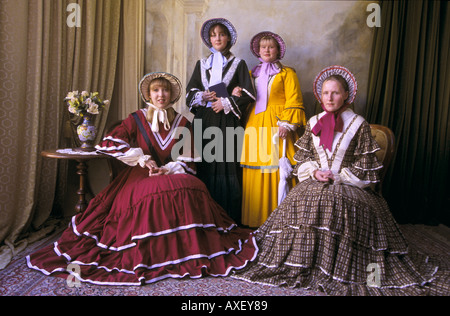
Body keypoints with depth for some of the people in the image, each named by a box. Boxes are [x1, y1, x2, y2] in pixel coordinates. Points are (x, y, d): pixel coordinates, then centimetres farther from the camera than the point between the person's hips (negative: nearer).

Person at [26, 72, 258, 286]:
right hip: (140, 177, -1)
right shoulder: (136, 120, 7)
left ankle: (186, 251, -17)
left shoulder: (182, 124, 12)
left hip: (173, 175, 2)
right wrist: (142, 158, -10)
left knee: (190, 190, -33)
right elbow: (107, 144, -5)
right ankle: (152, 255, -17)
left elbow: (187, 161, 6)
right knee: (154, 193, -37)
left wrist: (167, 170, -14)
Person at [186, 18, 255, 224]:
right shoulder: (202, 64, 18)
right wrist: (202, 97, -5)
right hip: (205, 120, 3)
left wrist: (226, 103, -8)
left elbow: (248, 94, 2)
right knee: (206, 164, -1)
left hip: (228, 120, -2)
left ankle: (230, 218, 1)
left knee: (228, 165, -7)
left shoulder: (238, 64, 9)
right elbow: (190, 91, 15)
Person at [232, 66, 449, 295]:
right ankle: (303, 267, -8)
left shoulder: (358, 124, 1)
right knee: (302, 204, -24)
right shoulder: (313, 122, 11)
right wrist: (314, 172, -5)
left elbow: (365, 163, 0)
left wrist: (339, 176, -9)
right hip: (315, 182, 3)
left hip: (348, 185, -3)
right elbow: (302, 156, 13)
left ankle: (339, 272, -13)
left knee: (340, 206, -31)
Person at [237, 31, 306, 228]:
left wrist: (286, 124, -14)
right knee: (255, 174, 2)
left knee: (278, 171, -8)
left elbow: (293, 102, -2)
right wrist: (237, 94, 2)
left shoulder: (287, 73, 7)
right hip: (255, 127, 4)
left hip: (276, 127, -4)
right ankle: (256, 221, 11)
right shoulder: (252, 74, 21)